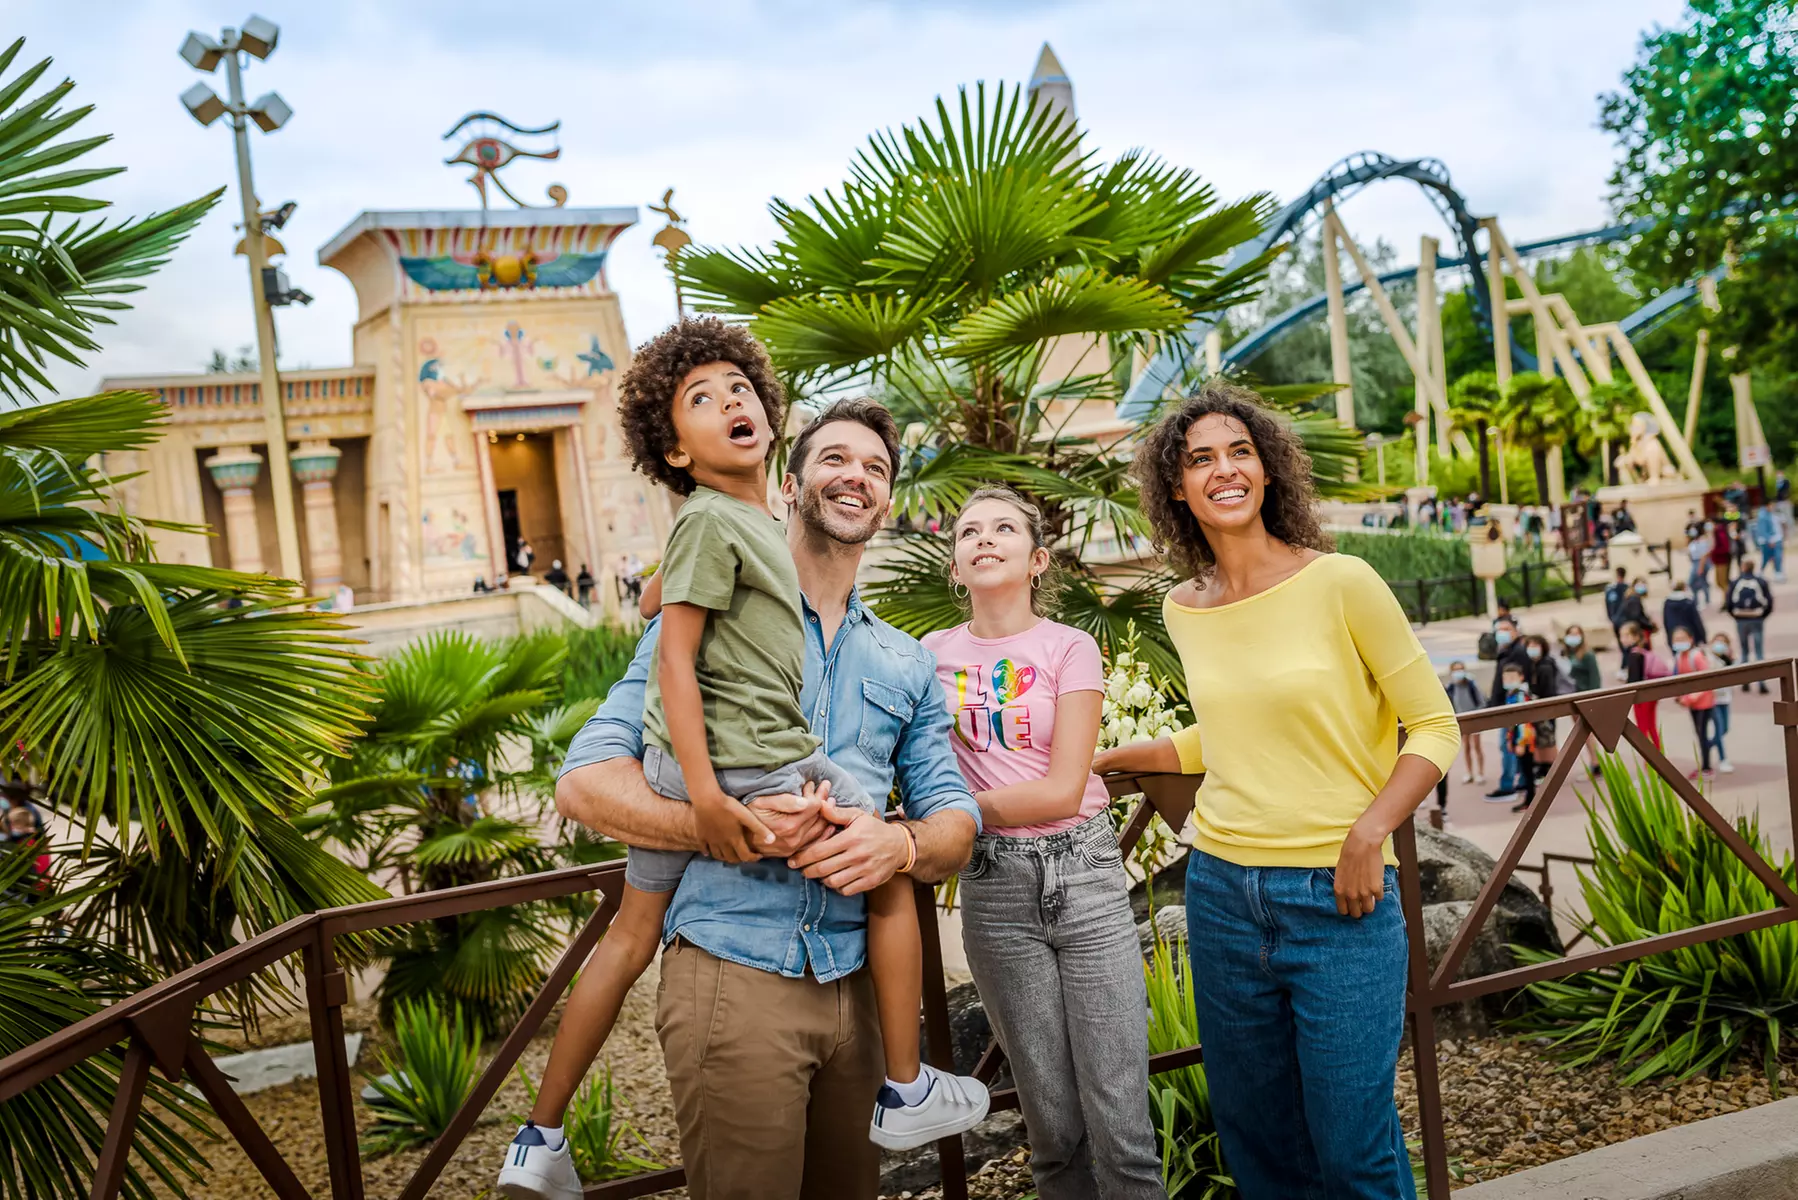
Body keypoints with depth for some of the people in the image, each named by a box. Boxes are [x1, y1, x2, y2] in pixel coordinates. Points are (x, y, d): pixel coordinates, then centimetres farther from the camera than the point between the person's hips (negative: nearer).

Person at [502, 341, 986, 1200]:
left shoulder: (906, 664, 17)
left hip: (856, 985, 5)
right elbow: (586, 781, -6)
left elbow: (956, 820, 12)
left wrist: (901, 844, -12)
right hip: (733, 974, -5)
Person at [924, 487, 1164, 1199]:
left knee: (1120, 1125, -3)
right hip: (995, 884, 2)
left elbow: (1062, 792, -9)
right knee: (1053, 1126, 7)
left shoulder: (1070, 648, -1)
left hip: (1083, 873, -2)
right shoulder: (934, 654, 7)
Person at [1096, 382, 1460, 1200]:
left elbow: (1435, 726, -5)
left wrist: (1367, 835, -15)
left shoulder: (1341, 583, -9)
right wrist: (1105, 760, 21)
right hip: (1222, 893, 5)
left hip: (1339, 897, -4)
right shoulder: (1183, 610, 6)